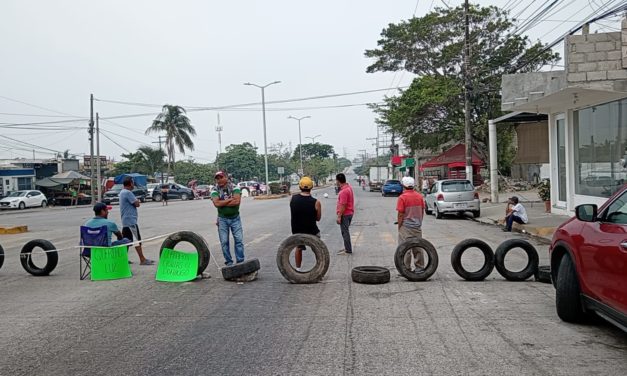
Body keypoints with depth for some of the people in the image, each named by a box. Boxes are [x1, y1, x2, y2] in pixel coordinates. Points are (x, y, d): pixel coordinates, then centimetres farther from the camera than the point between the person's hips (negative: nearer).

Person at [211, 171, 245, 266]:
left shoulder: (235, 188, -5)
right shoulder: (215, 190, -3)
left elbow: (237, 201, -20)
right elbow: (216, 203, -19)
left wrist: (222, 203, -16)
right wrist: (231, 199, -17)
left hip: (235, 218, 0)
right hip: (222, 219, 1)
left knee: (239, 240, -1)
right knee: (224, 242, 3)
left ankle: (240, 261, 8)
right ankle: (228, 262, 13)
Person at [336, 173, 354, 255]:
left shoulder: (343, 191, -23)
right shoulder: (348, 187, 8)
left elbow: (343, 205, -24)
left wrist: (339, 217, -21)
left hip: (345, 214, -10)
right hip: (349, 212, 10)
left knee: (345, 232, -3)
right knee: (345, 231, 18)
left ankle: (348, 250, 2)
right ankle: (347, 248, 27)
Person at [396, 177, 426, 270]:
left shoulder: (402, 197, -13)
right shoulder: (420, 196, 5)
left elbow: (400, 214, -13)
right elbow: (422, 211, 11)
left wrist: (399, 226, -4)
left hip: (406, 227, -6)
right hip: (417, 227, 6)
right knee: (418, 248, 13)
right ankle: (420, 268, 18)